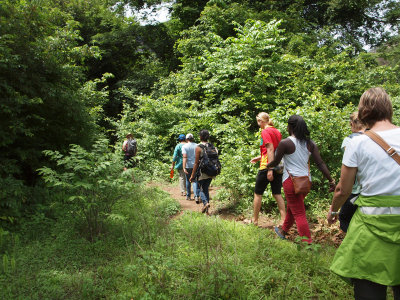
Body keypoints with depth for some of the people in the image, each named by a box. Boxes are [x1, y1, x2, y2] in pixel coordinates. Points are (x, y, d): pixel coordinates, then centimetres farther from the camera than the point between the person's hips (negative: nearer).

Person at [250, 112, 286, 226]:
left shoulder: (265, 131, -11)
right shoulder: (277, 131, 13)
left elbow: (270, 149, -20)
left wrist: (270, 169, -23)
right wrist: (260, 158, 26)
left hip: (267, 166, -7)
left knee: (257, 193, 6)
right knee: (277, 194, 10)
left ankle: (254, 220, 16)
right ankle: (283, 220, 5)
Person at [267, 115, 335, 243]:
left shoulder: (285, 143, -12)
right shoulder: (310, 143, 3)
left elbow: (276, 162, -3)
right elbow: (320, 163, -1)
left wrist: (267, 165, 18)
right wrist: (331, 180, 3)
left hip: (292, 180, -7)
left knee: (299, 213, 0)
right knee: (292, 207, 24)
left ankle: (308, 243, 2)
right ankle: (283, 231, 44)